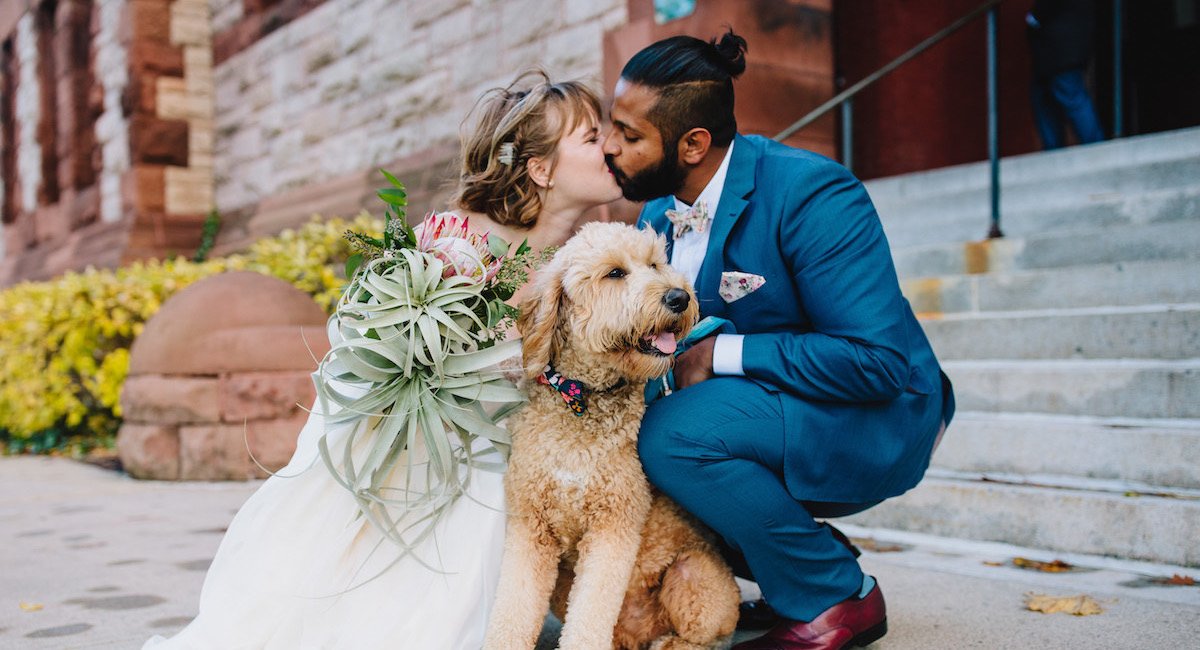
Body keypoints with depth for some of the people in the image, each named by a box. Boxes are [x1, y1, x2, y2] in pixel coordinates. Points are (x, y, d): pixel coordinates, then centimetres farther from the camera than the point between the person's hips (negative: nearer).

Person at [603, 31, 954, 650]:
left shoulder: (811, 193, -22)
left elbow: (877, 359, -28)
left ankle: (835, 598, -6)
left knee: (672, 433, -28)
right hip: (758, 409, 8)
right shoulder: (656, 214, 2)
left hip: (874, 420, -8)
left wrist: (723, 354, -25)